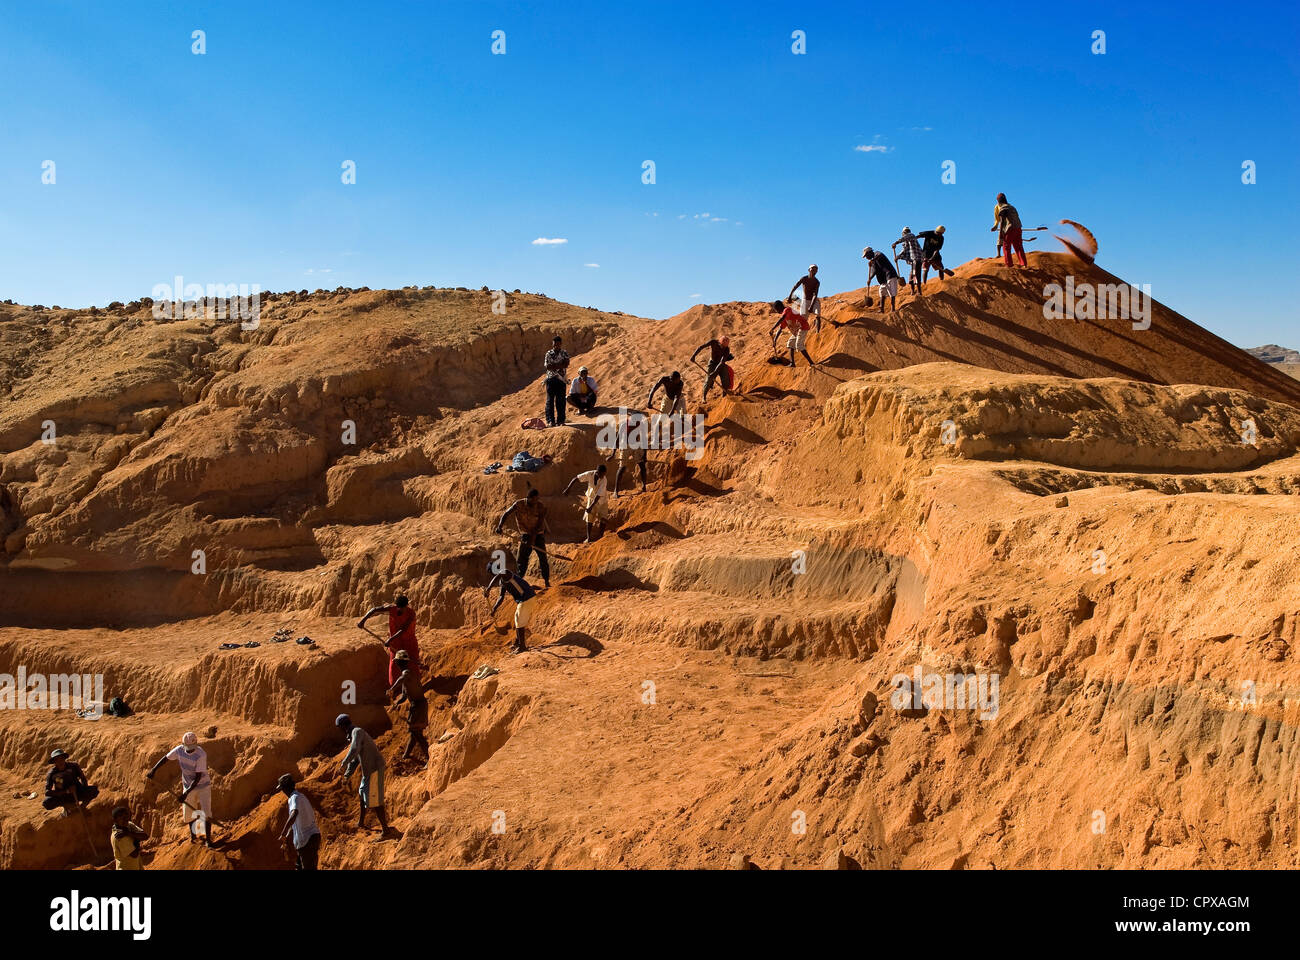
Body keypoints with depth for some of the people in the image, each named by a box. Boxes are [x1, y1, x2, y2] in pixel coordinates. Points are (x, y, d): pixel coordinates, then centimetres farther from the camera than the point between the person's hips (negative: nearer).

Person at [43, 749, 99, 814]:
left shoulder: (73, 766, -11)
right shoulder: (51, 774, -15)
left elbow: (83, 779, -1)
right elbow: (47, 792, -21)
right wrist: (67, 791, -29)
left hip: (77, 793, 0)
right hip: (63, 795, 0)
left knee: (95, 790, -28)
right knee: (46, 803, -31)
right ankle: (66, 806, 0)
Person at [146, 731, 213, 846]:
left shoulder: (201, 755, -28)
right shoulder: (179, 750, -13)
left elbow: (198, 777, -27)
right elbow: (165, 758, 4)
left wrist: (186, 793, -29)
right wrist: (153, 771, -6)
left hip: (203, 786, -4)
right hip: (188, 786, 4)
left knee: (206, 813, -10)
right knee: (189, 813, 11)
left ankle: (208, 838, 3)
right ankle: (193, 835, 35)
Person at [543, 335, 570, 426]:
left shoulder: (564, 353, 6)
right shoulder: (548, 353, 6)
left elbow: (566, 364, -10)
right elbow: (547, 366, -6)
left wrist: (553, 365, -13)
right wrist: (559, 365, -12)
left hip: (561, 379, 0)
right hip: (551, 378, 0)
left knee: (561, 401, 1)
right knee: (550, 400, -2)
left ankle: (560, 421, 6)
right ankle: (550, 420, 0)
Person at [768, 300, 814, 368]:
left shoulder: (787, 310, -14)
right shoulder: (785, 316, 16)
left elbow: (781, 319, -31)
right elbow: (780, 328, 19)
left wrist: (772, 329, -35)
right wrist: (774, 340, 17)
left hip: (803, 327, -10)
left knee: (799, 346, -17)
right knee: (790, 343, 14)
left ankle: (811, 363, -17)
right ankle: (792, 363, 12)